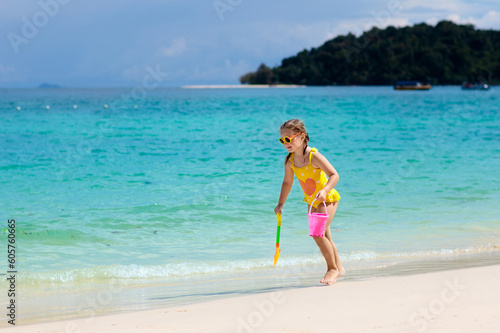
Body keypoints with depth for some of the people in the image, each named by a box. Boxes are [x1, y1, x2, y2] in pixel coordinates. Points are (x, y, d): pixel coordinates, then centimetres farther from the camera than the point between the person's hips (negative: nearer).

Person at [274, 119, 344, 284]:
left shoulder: (314, 156, -25)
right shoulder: (290, 160, -5)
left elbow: (334, 175, -27)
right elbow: (287, 182, 11)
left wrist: (324, 191, -42)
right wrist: (280, 204, 11)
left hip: (327, 198, -7)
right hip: (311, 202, 7)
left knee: (318, 233, -18)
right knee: (324, 237, 12)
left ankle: (333, 268, -2)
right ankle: (338, 268, 27)